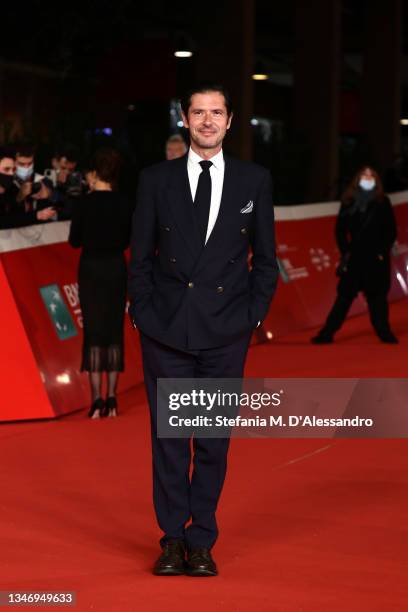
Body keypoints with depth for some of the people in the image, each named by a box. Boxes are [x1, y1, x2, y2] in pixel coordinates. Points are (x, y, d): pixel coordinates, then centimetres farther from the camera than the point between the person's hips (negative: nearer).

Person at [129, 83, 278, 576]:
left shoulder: (254, 180, 5)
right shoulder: (156, 180, 5)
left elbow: (265, 259, 8)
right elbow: (140, 257, 7)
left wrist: (253, 315, 0)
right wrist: (143, 314, 0)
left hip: (226, 332, 0)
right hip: (166, 331, 0)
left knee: (215, 441, 4)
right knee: (169, 438, 2)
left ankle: (202, 541, 13)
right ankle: (172, 540, 12)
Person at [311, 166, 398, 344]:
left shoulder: (383, 202, 2)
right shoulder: (349, 202, 4)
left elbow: (391, 231, 2)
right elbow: (340, 229, 6)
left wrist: (383, 252, -6)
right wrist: (345, 252, -2)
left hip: (377, 258, -1)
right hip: (355, 256, 1)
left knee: (377, 297, 5)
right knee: (344, 296, 0)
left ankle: (384, 332, 16)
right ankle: (327, 333, 1)